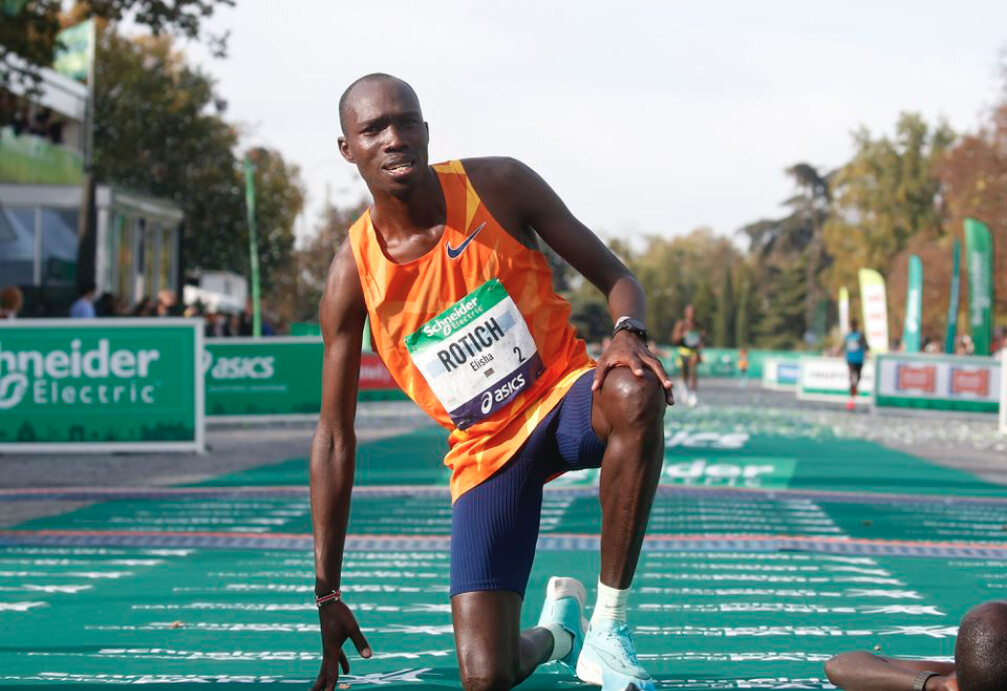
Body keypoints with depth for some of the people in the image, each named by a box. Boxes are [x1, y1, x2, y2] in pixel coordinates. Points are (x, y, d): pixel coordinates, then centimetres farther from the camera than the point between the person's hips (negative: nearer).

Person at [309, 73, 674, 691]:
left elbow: (616, 278, -3)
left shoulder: (499, 186, -8)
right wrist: (327, 592, -3)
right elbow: (334, 439, -2)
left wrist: (629, 334, -29)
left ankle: (609, 627, -22)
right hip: (486, 449, 0)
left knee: (635, 395, -39)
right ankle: (555, 629, 27)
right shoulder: (354, 274, -7)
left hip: (563, 394, 0)